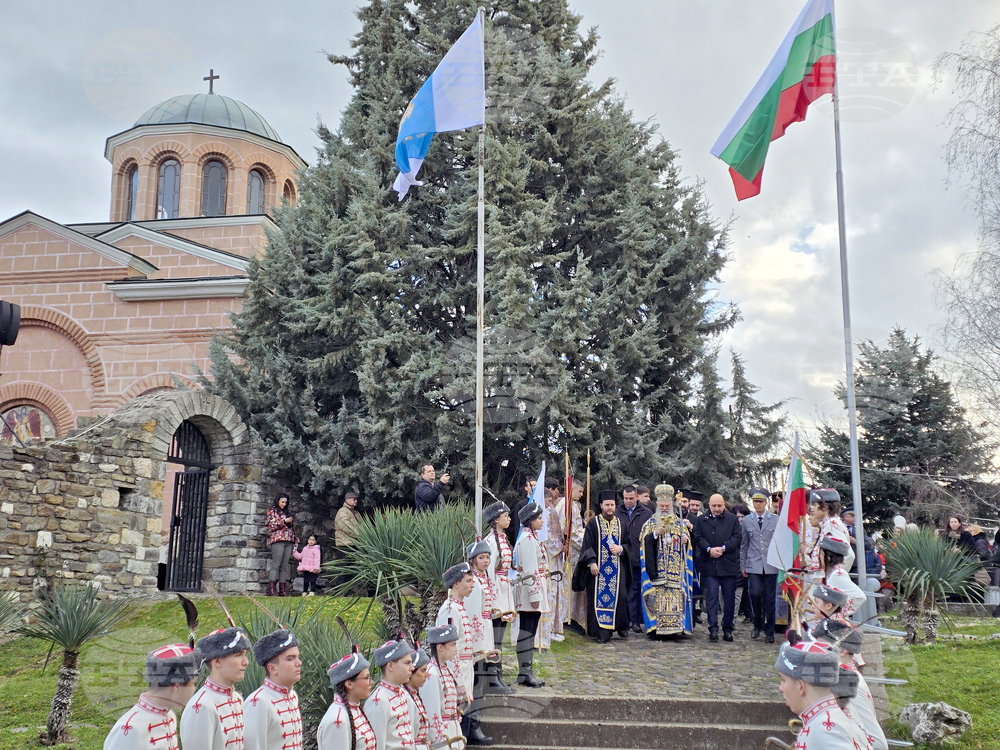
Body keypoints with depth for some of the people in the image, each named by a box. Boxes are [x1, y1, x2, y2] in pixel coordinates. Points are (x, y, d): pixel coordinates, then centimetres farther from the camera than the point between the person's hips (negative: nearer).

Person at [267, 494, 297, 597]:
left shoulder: (286, 512, 24)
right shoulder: (272, 511, 7)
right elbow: (271, 526, -4)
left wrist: (295, 539, 18)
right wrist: (284, 521, -14)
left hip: (288, 541, 6)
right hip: (277, 540, -6)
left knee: (284, 566, 2)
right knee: (276, 564, -14)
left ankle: (282, 590, 0)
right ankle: (271, 589, -18)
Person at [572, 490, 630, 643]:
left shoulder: (620, 522, 11)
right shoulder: (593, 523, 2)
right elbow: (588, 545, -2)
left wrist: (621, 548, -7)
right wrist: (592, 562, -12)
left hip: (617, 567, 3)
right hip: (599, 567, -2)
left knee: (620, 597, -4)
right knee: (600, 597, -5)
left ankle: (621, 626, 15)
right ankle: (603, 632, -2)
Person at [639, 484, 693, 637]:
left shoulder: (679, 523, 15)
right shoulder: (650, 524, 9)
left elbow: (688, 541, 13)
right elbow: (645, 542, -2)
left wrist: (686, 540, -8)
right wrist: (655, 534, -18)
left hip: (676, 569, 1)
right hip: (656, 568, -1)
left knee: (677, 595, -6)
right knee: (656, 595, -9)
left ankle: (677, 626, -3)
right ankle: (655, 625, -6)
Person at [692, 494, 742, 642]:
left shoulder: (732, 519, 9)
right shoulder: (701, 520, 10)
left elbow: (737, 537, 1)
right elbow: (697, 538, 2)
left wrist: (723, 548, -12)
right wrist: (709, 549, -14)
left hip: (729, 564, 0)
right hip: (709, 565, 0)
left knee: (729, 598, 4)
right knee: (711, 596, -6)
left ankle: (728, 629, 14)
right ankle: (713, 629, -7)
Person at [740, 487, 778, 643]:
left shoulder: (776, 520, 5)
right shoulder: (747, 521, 9)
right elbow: (743, 544, 12)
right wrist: (742, 565, 9)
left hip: (771, 565, 0)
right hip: (753, 565, 1)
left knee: (769, 598, 1)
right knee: (755, 594, -10)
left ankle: (769, 632, 12)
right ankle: (757, 625, 12)